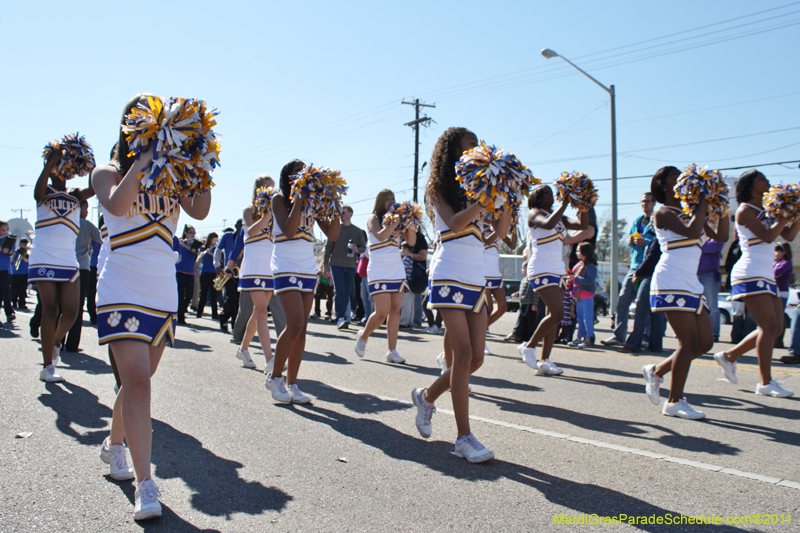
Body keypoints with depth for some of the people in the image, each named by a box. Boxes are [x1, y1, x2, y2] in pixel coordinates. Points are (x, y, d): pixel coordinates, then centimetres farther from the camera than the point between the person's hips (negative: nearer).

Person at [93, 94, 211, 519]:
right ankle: (145, 485, -14)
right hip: (122, 291, -4)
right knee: (137, 380, -15)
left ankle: (114, 444, 40)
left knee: (139, 379, 15)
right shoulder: (109, 172, 1)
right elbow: (116, 204, -21)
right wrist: (144, 158, -20)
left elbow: (200, 211, -7)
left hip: (164, 296, 5)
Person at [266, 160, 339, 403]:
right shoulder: (280, 198, -1)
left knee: (302, 329, 3)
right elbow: (288, 231, -17)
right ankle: (275, 377, 2)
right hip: (286, 267, -5)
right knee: (295, 324, -16)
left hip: (309, 269, 5)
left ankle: (291, 383, 10)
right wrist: (299, 198, -16)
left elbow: (333, 235, 6)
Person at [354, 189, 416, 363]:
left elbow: (411, 241, 5)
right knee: (382, 312, -10)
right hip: (379, 272, -5)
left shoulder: (396, 219, 13)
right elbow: (380, 236, -21)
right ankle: (363, 336, 18)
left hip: (397, 271, 5)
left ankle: (392, 351, 3)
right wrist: (396, 221, -24)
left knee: (395, 310, -1)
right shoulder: (373, 218, -1)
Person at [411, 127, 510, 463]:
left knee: (476, 358, 3)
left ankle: (427, 397, 27)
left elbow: (500, 232, 9)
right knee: (463, 354, -11)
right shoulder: (440, 189, 2)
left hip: (476, 280, 7)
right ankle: (464, 438, -5)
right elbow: (454, 223, -17)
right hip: (450, 277, -6)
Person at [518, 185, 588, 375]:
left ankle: (544, 361, 6)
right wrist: (565, 203, -20)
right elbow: (548, 224, -25)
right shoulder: (534, 214, -3)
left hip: (557, 270, 8)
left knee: (554, 315, 3)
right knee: (557, 313, -17)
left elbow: (583, 225, 10)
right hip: (541, 270, -8)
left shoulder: (559, 217, 18)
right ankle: (529, 347, -1)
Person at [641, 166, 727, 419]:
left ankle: (657, 371, 20)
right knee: (689, 342, -11)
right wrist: (703, 202, -12)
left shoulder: (690, 213, 21)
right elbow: (691, 232, -22)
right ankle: (674, 402, -3)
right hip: (672, 282, -9)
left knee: (705, 342, 6)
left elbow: (721, 236, 16)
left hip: (691, 284, 9)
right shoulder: (663, 213, -3)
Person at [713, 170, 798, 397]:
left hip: (766, 275, 9)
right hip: (750, 274, -9)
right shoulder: (745, 210, -7)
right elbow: (768, 236, -18)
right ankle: (765, 383, -7)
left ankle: (730, 356, 20)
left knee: (775, 327, 8)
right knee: (769, 326, -12)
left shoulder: (766, 210, 17)